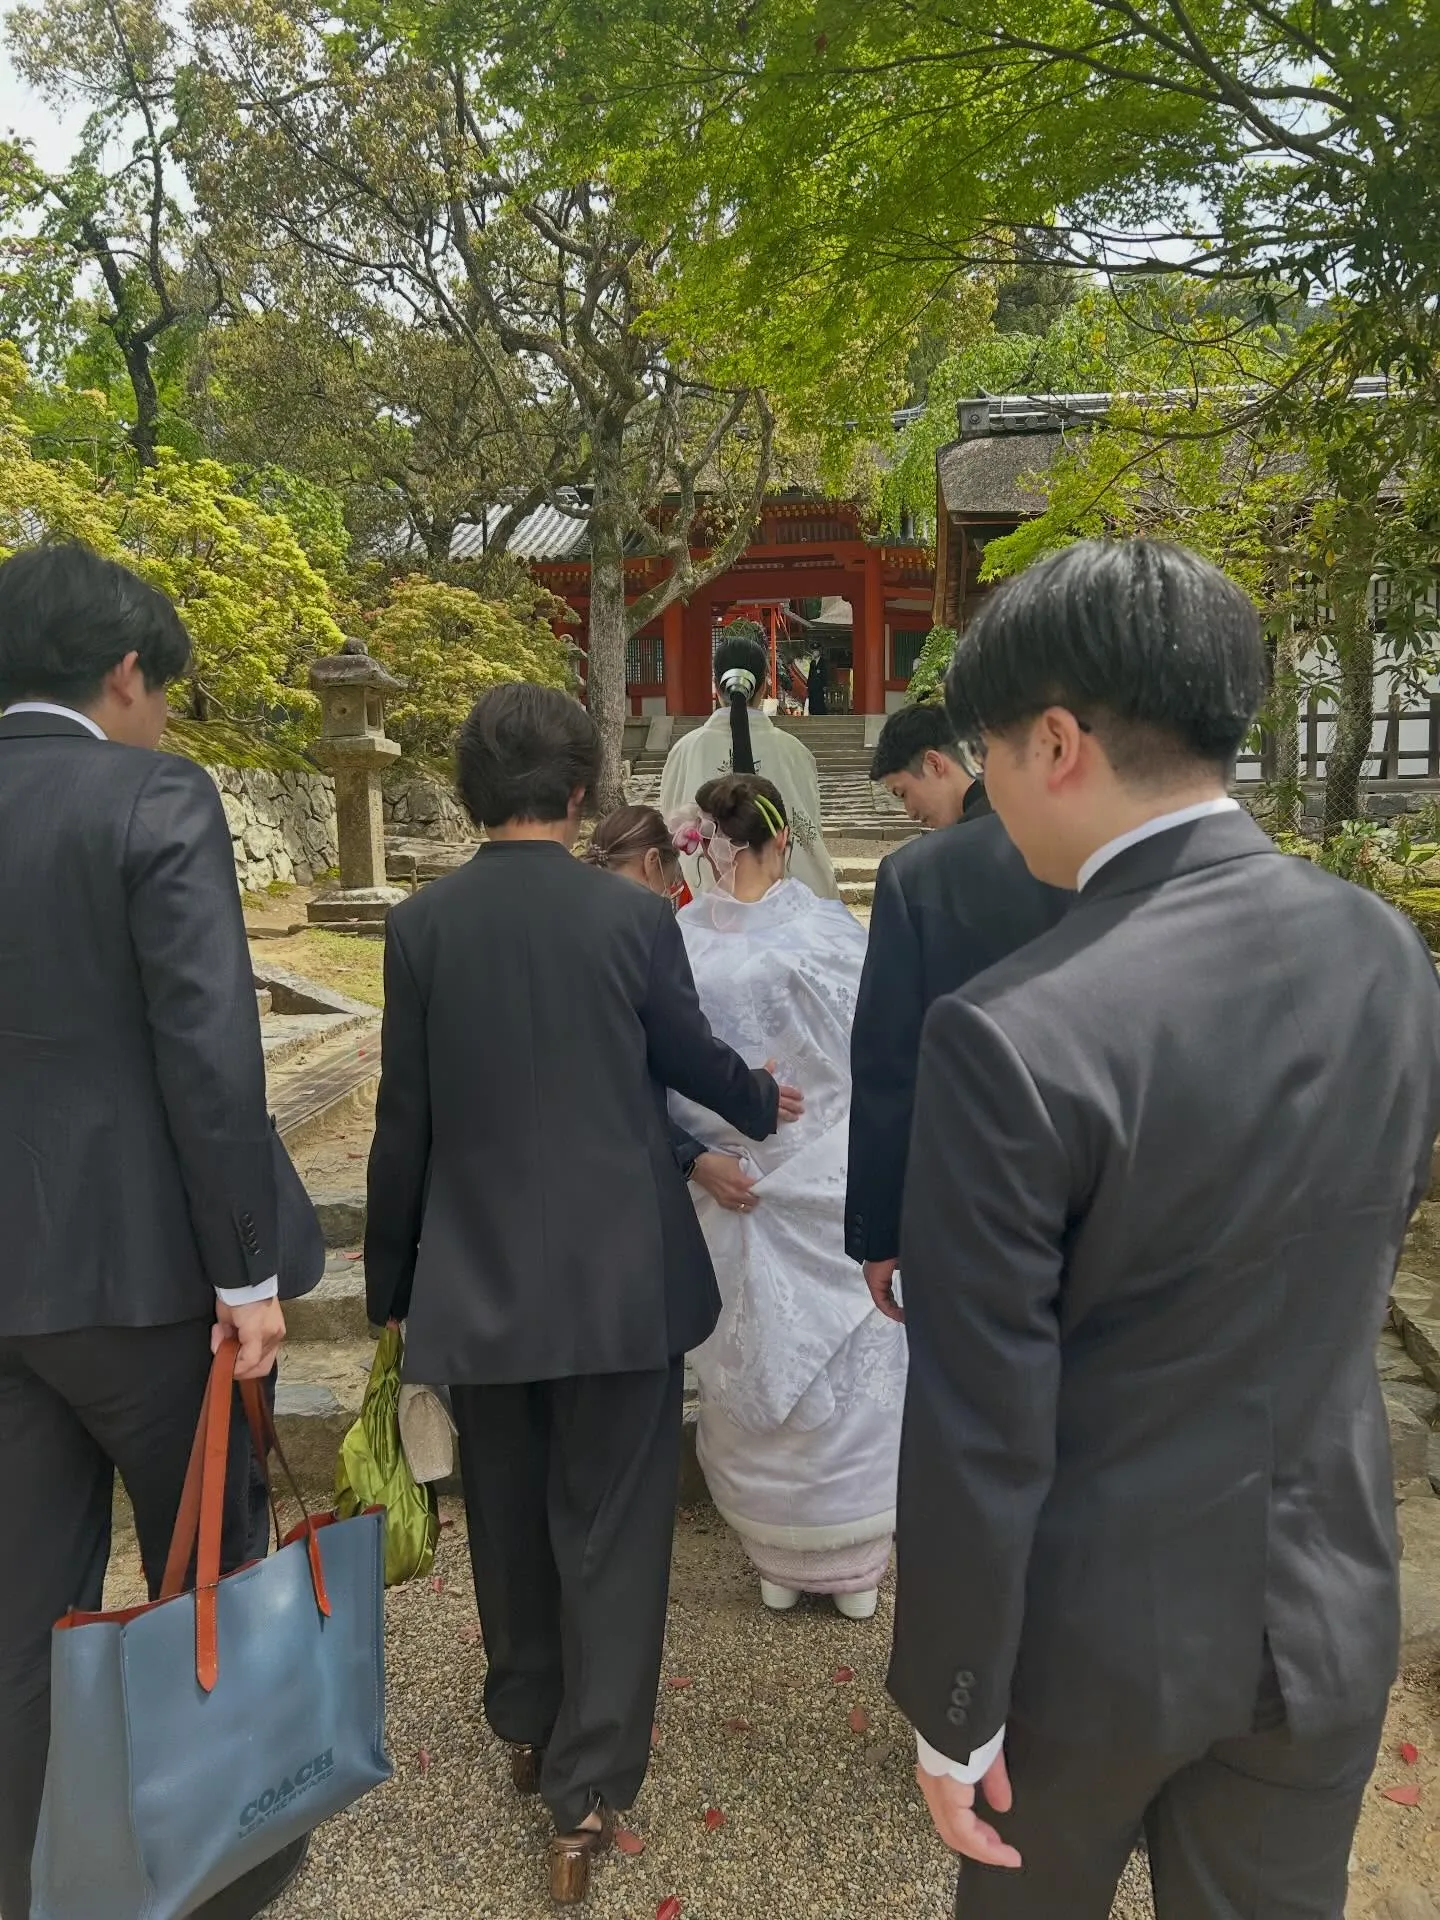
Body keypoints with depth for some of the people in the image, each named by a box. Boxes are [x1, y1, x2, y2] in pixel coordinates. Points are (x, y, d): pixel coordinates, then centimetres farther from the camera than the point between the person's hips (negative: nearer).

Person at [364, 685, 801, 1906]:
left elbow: (405, 1122, -2)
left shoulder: (421, 924, -6)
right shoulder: (633, 915, -11)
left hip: (477, 1279, 3)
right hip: (620, 1277, -2)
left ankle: (528, 1724, 41)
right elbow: (692, 1060, 3)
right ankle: (588, 1788, 15)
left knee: (510, 1513, 21)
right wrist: (765, 1102, 26)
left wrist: (392, 1278, 10)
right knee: (610, 1526, 10)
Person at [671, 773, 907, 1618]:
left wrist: (701, 1157, 3)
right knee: (845, 1361, 14)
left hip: (728, 1191, 0)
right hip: (829, 1182, 0)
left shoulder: (679, 945, -14)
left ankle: (778, 1560, 29)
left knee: (753, 1372, 13)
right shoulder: (827, 931, -12)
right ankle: (853, 1560, 30)